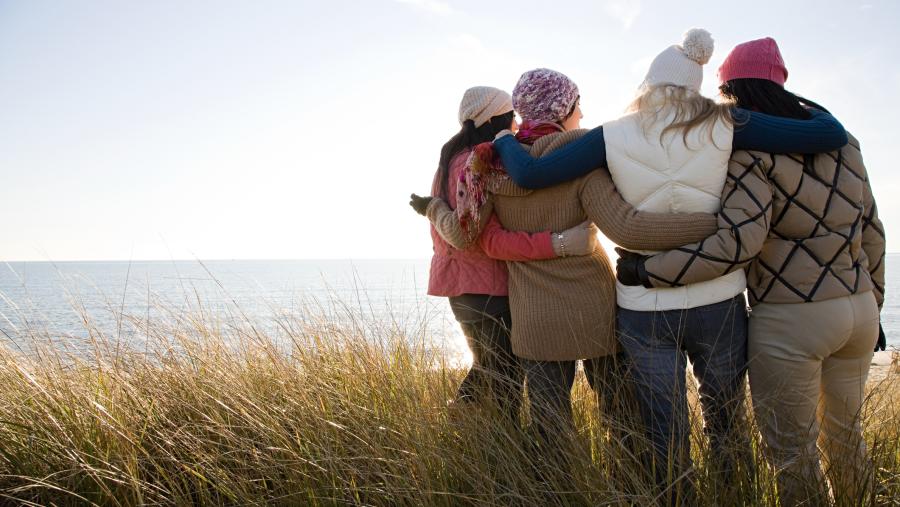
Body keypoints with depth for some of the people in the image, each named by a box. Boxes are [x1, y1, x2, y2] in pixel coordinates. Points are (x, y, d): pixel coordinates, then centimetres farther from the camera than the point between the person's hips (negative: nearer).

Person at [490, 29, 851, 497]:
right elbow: (832, 135, -5)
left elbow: (529, 175, -10)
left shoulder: (613, 138, -5)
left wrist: (504, 140, 10)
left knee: (665, 437, 13)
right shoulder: (724, 127, -5)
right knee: (726, 428, 20)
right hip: (718, 302, 1)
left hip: (644, 309, 0)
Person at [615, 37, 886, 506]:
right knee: (844, 432, 25)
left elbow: (737, 242, -26)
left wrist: (648, 271, -21)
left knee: (793, 450, 8)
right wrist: (871, 304, 22)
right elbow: (871, 230, 12)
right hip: (858, 308, 8)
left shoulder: (749, 154, -13)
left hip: (789, 322, -7)